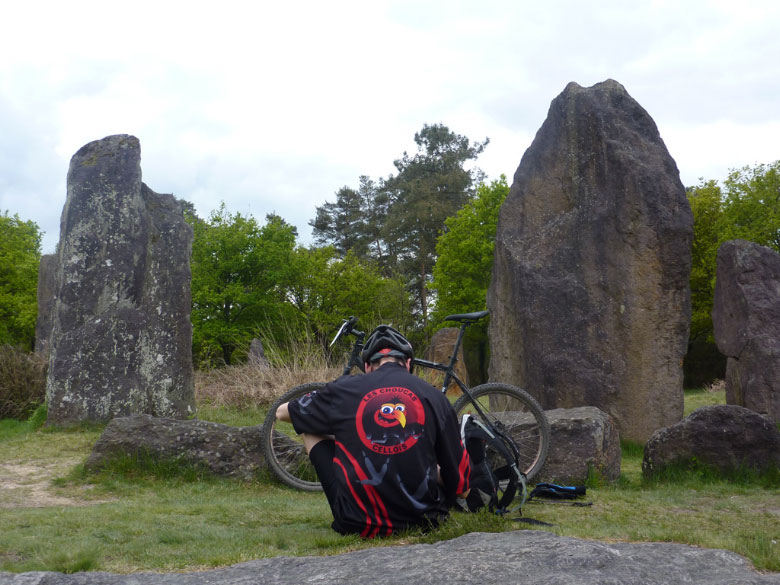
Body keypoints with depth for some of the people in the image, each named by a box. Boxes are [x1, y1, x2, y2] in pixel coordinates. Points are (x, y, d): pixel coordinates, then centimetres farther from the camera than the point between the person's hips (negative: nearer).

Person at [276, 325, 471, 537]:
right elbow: (462, 487, 5)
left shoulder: (344, 389, 0)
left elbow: (282, 412, 20)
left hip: (358, 524, -2)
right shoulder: (434, 396, 1)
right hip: (421, 520, 2)